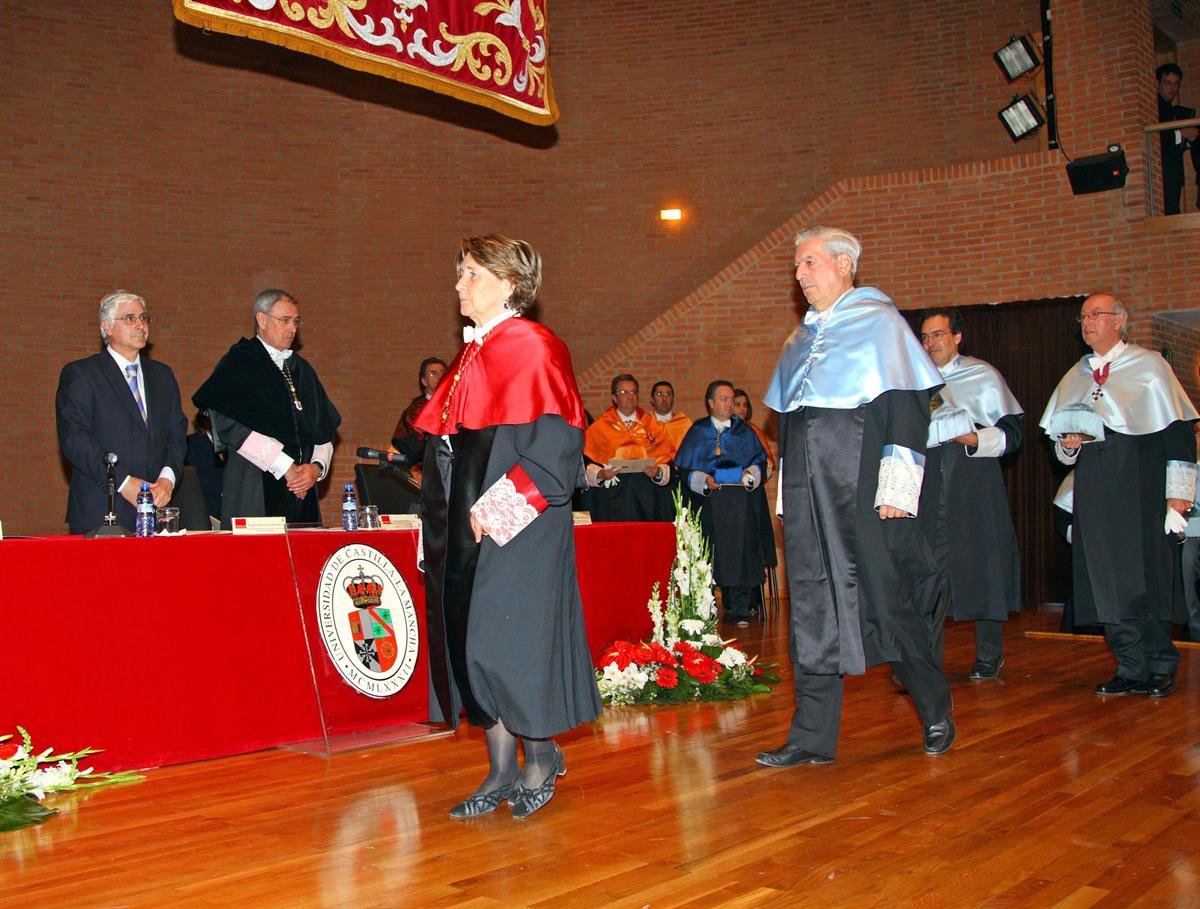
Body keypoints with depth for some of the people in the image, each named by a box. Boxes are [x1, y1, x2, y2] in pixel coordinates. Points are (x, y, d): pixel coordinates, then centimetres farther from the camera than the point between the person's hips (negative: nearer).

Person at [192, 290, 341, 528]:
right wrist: (286, 468, -14)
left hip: (302, 492, 5)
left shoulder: (302, 369, 18)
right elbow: (233, 427, -13)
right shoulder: (235, 366, 0)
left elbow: (325, 428, 14)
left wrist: (317, 466, -6)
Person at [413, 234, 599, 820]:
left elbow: (553, 443, -17)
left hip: (515, 527, -8)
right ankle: (501, 770, 20)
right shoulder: (470, 356, 16)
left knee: (509, 639, -4)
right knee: (471, 640, 9)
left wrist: (497, 506, -20)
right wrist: (441, 515, 14)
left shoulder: (531, 348, -9)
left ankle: (541, 756, 17)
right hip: (464, 525, 9)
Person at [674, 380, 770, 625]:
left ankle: (739, 610, -4)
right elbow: (684, 469, 6)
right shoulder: (697, 433, 10)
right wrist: (704, 480, -10)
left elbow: (760, 460, 13)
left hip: (741, 501, 1)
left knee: (739, 550, -8)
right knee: (715, 554, -5)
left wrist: (751, 473, -7)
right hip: (709, 502, -1)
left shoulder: (744, 432, 14)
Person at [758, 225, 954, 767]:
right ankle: (813, 736, 9)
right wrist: (788, 492, 17)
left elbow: (908, 403, -9)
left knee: (886, 600, 1)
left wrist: (897, 485, -17)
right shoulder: (800, 340, 18)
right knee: (812, 607, 4)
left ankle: (935, 709, 25)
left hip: (863, 488, -6)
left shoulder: (880, 321, -1)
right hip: (807, 494, 6)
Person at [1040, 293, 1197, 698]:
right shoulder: (1075, 378, 16)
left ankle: (1161, 669, 9)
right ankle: (1132, 670, 10)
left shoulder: (1149, 367, 1)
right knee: (1108, 584, 2)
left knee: (1146, 581, -5)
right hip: (1094, 494, 5)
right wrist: (1066, 444, -2)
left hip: (1140, 490, -4)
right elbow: (1063, 442, 23)